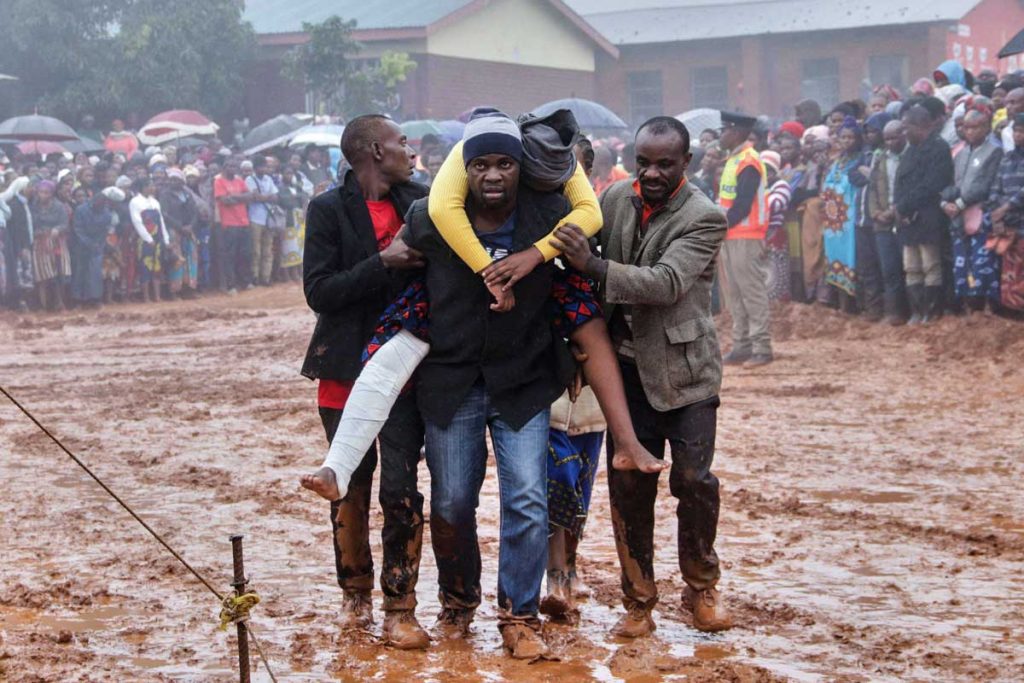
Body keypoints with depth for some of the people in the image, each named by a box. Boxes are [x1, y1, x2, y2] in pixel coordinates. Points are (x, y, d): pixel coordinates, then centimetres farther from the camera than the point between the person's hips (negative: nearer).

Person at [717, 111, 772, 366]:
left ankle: (762, 348, -4)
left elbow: (743, 204, -19)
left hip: (746, 237, -10)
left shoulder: (748, 162, -14)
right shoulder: (732, 160, 16)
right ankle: (742, 346, 17)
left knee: (753, 292, -7)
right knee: (734, 295, 11)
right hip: (730, 237, 10)